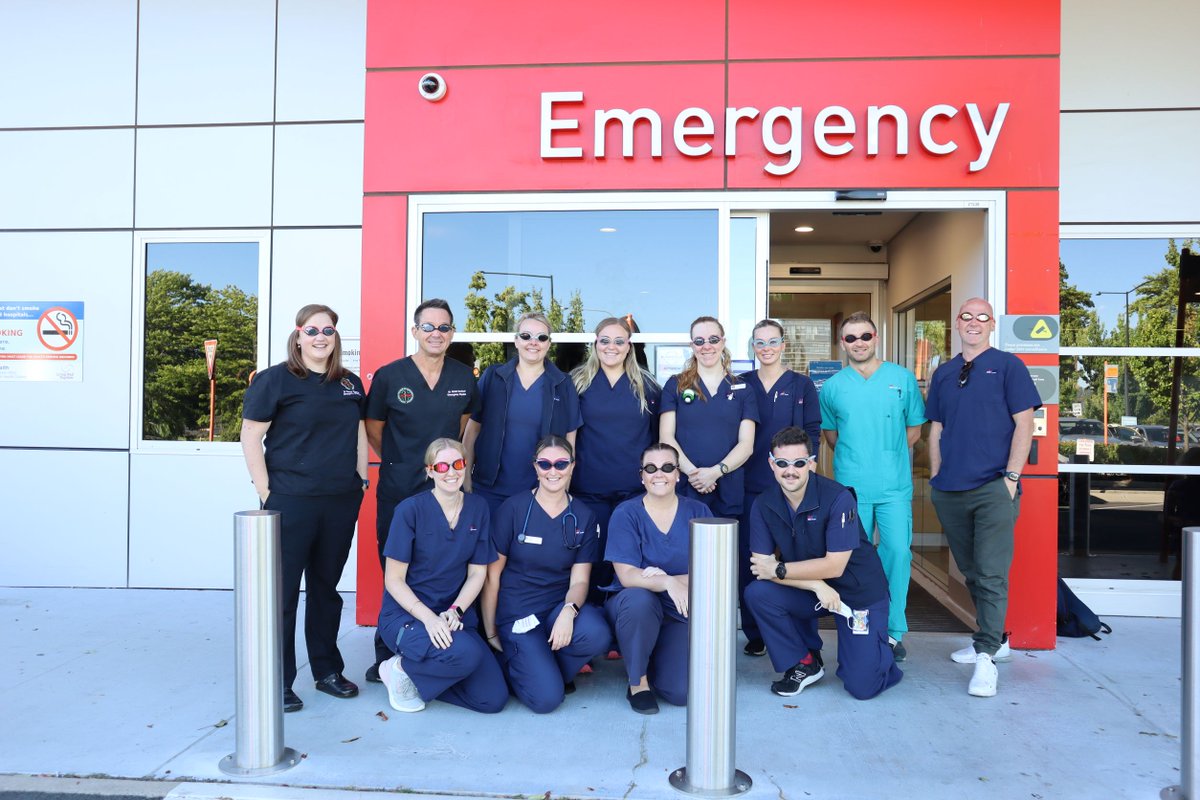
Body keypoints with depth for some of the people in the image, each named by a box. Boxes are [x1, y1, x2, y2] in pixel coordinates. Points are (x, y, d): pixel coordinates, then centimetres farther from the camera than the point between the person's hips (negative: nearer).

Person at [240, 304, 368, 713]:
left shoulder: (351, 384, 12)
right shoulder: (275, 380, -4)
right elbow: (250, 438, -6)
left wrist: (361, 481, 11)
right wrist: (266, 493, -10)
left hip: (341, 502, 5)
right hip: (291, 502, -5)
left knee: (326, 586, 15)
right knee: (282, 590, 2)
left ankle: (327, 670, 28)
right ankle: (278, 682, 14)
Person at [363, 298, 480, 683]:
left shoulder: (464, 377, 4)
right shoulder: (388, 376, -3)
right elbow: (373, 429, 7)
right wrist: (400, 461, 8)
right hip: (398, 492, -2)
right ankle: (387, 657, 20)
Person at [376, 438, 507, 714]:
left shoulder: (478, 508, 2)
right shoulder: (411, 510, -11)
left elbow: (477, 573, 5)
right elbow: (394, 580, -9)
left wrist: (455, 611, -12)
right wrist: (429, 618, -22)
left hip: (453, 616, 5)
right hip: (405, 616, -5)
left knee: (494, 699, -8)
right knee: (466, 654, -33)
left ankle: (424, 672, 13)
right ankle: (401, 668, -3)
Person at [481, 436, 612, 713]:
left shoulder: (583, 518, 2)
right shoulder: (514, 509, -6)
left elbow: (579, 580, -2)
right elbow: (492, 575, -2)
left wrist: (569, 610, -24)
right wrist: (490, 634, 0)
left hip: (559, 608, 3)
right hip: (517, 615, -3)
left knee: (597, 635, -31)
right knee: (547, 698, -21)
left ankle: (545, 665, 1)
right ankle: (509, 663, 13)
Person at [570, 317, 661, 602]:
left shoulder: (647, 386, 7)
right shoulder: (578, 382, 4)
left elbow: (656, 435, 14)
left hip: (634, 487, 1)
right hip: (589, 487, -1)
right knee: (593, 555, 5)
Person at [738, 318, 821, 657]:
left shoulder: (801, 385, 5)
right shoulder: (742, 384, 8)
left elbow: (812, 435, 2)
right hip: (750, 486, 2)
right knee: (749, 560, 4)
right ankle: (754, 634, 16)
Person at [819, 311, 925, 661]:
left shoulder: (903, 379, 4)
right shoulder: (832, 387, 6)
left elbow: (914, 429, 11)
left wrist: (887, 456, 7)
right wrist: (854, 458, 9)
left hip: (895, 485, 0)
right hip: (850, 486, 1)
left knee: (898, 552, -5)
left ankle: (894, 630, 9)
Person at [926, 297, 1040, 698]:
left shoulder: (1007, 365, 2)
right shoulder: (943, 373, 15)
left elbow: (1024, 424, -4)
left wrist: (1011, 477, -11)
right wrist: (936, 477, 7)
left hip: (993, 488, -5)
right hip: (950, 492, 5)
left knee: (991, 574, -9)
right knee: (971, 572, 13)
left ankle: (987, 658, -4)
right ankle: (995, 639, 29)